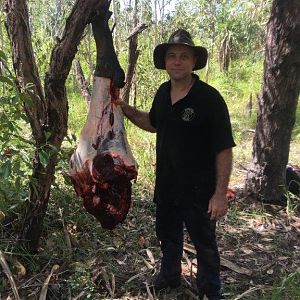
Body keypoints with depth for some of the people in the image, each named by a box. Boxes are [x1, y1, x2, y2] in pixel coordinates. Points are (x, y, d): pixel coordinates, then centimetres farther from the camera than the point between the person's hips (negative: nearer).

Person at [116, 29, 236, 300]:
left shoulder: (209, 98, -20)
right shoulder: (163, 93, 1)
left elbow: (224, 150, -19)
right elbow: (152, 124, 19)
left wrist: (220, 194, -21)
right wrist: (123, 107, 6)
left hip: (198, 192, -6)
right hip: (166, 186, 6)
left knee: (205, 244, 14)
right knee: (168, 236, 25)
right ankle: (170, 276, 51)